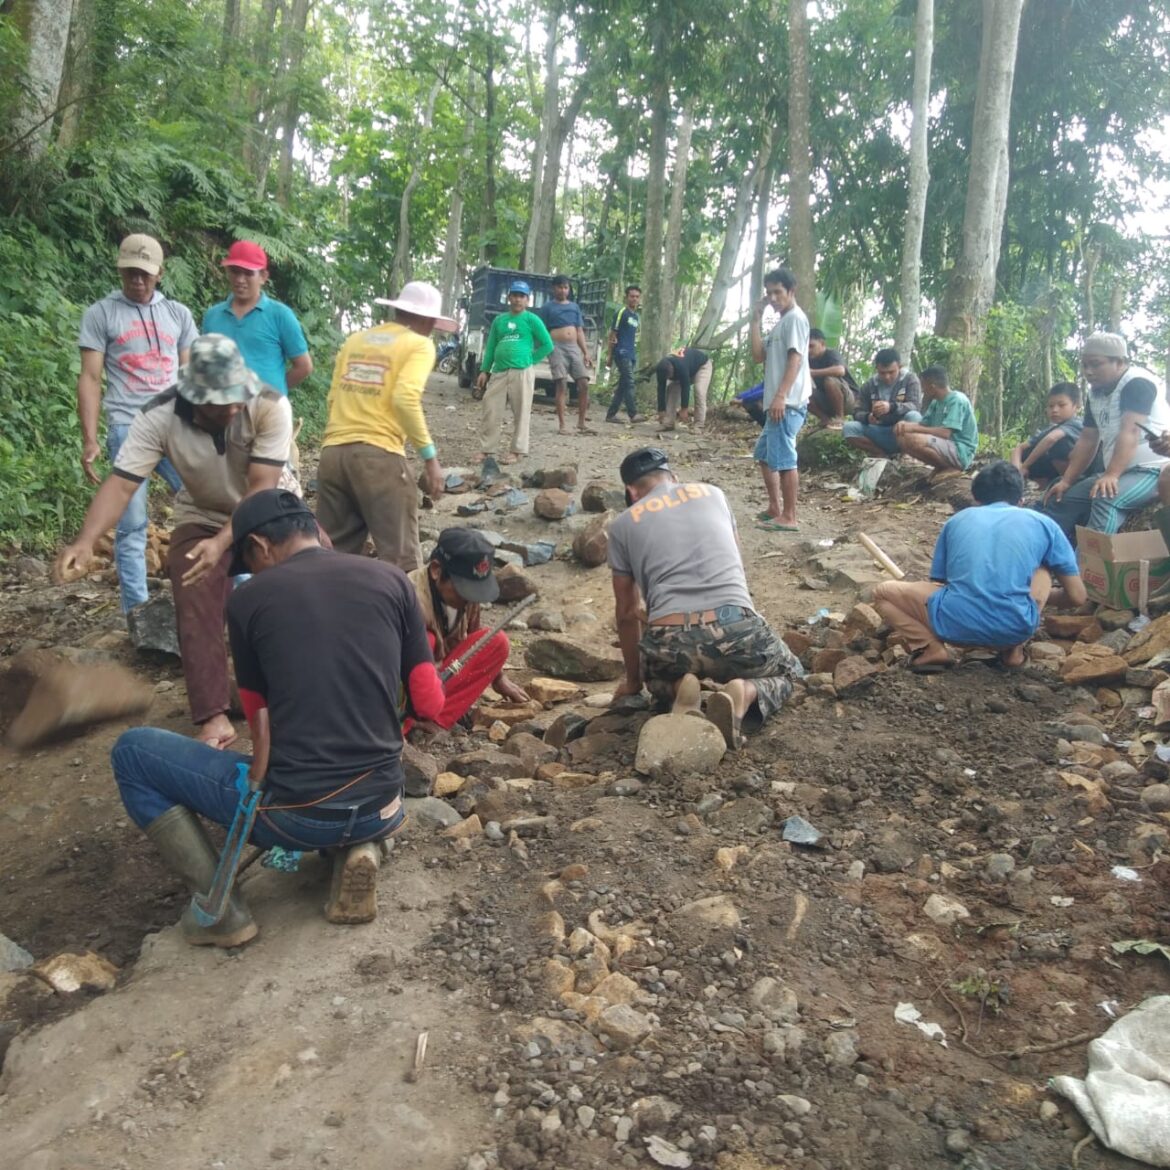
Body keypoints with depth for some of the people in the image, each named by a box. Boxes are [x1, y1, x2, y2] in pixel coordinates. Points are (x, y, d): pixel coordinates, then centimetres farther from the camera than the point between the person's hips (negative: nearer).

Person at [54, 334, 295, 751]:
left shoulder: (270, 406, -31)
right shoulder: (159, 418, -27)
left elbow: (262, 489, -33)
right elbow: (121, 483, -31)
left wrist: (222, 543, -48)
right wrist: (85, 541, -49)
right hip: (204, 517, 0)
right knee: (195, 611, -13)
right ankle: (213, 717, -8)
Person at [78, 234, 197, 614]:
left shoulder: (178, 314, 14)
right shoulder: (100, 314, 6)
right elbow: (90, 379, 2)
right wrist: (89, 439, -7)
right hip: (128, 429, -2)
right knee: (132, 524, -1)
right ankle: (137, 612, 2)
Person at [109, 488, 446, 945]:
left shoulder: (248, 599, -2)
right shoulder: (391, 579, 3)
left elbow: (262, 723, 7)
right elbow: (430, 703, 6)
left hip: (293, 814, -3)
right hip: (381, 811, 4)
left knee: (132, 751, 16)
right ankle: (355, 850, 9)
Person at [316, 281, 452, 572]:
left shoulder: (355, 339, 20)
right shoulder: (419, 344, 3)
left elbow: (334, 396, 17)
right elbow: (405, 399, -13)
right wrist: (430, 456, -11)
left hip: (333, 451, 6)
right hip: (379, 454, -6)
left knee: (333, 553, 13)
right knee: (401, 559, 0)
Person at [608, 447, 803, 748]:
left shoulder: (623, 524, 17)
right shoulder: (712, 494, 23)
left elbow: (627, 613, 21)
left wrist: (634, 679, 36)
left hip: (670, 640, 1)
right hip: (736, 628, -1)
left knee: (661, 681, 38)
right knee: (788, 672, 32)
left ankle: (677, 690, 2)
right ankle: (744, 695, -2)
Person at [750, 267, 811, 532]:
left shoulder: (795, 318, -7)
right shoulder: (780, 323, 22)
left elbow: (796, 359, -17)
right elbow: (758, 354, 16)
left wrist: (781, 396, -24)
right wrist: (756, 320, 11)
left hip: (788, 403, -11)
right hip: (777, 402, 11)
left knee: (783, 458, -11)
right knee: (764, 455, 17)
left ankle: (788, 517, -7)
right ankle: (774, 509, 23)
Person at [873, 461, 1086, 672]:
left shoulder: (958, 519, 22)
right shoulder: (1042, 523, 19)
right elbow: (1077, 596, 22)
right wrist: (1045, 598, 45)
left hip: (955, 624, -1)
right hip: (1015, 627, 1)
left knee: (883, 591, 25)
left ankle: (930, 647, 2)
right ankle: (1013, 649, 17)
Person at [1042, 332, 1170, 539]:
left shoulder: (1137, 383, -14)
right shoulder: (1095, 393, 11)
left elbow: (1130, 432, -26)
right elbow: (1087, 440, 11)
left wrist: (1111, 475, -38)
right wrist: (1066, 481, 2)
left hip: (1152, 470, -9)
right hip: (1115, 474, 9)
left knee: (1106, 500, -35)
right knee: (1062, 501, 2)